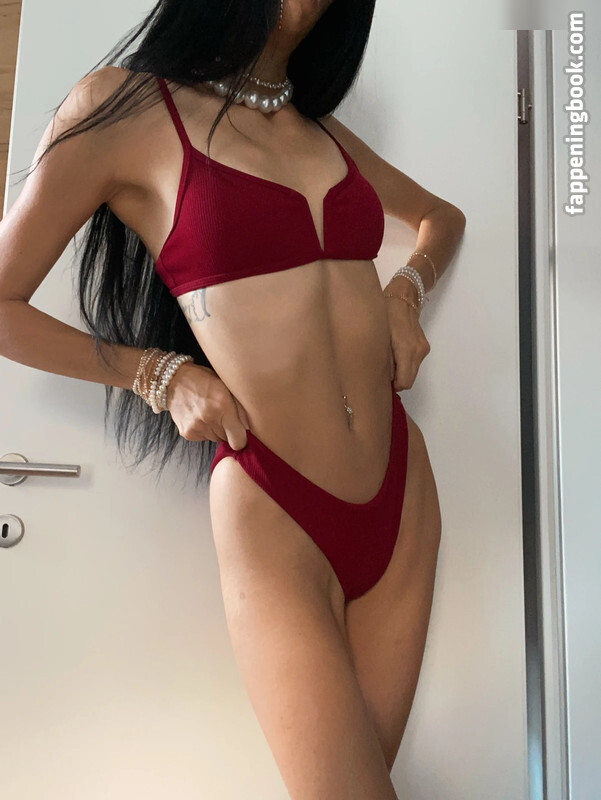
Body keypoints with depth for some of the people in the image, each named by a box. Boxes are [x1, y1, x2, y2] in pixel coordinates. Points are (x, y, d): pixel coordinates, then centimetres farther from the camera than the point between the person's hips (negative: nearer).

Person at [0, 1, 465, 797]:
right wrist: (161, 374, -5)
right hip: (273, 514, -5)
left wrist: (406, 289, 8)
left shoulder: (321, 124, 13)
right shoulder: (124, 104, -3)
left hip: (404, 491, 6)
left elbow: (442, 215, 28)